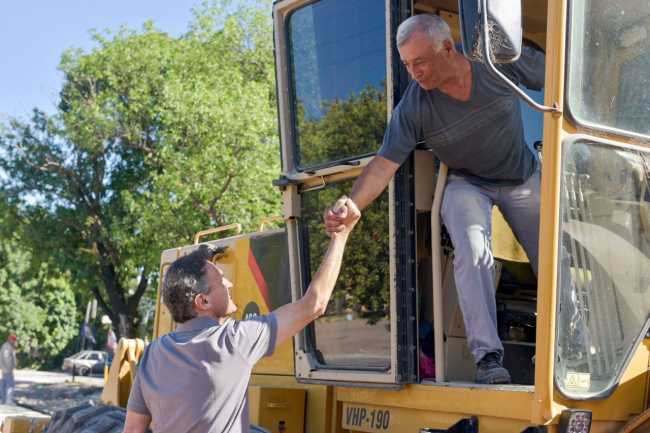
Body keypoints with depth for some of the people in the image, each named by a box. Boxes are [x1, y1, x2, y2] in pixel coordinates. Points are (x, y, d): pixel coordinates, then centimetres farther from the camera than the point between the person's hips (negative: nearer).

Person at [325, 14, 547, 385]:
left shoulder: (502, 62, -23)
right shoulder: (413, 107, -24)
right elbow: (384, 164, -25)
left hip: (523, 177, 2)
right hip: (467, 184, -1)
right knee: (472, 252, -29)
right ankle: (488, 354, -22)